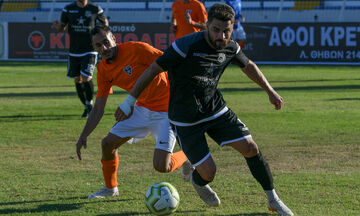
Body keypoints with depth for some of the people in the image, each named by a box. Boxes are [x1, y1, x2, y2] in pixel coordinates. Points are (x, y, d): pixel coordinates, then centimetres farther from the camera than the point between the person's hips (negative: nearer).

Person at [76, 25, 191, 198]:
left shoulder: (137, 49, -21)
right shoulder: (103, 70, 1)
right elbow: (98, 109, 8)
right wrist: (83, 136, 2)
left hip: (165, 111, -7)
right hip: (142, 108, 7)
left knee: (161, 166, -16)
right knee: (108, 144, 3)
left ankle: (186, 157, 17)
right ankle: (110, 188, 27)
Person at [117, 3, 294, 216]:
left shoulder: (230, 47, -6)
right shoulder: (187, 46, -25)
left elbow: (248, 66, 17)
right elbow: (153, 70, -16)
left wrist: (270, 91, 23)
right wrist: (130, 101, -11)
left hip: (216, 110, 5)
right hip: (185, 120, -5)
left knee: (251, 148, -6)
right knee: (208, 172, -9)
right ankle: (198, 183, 31)